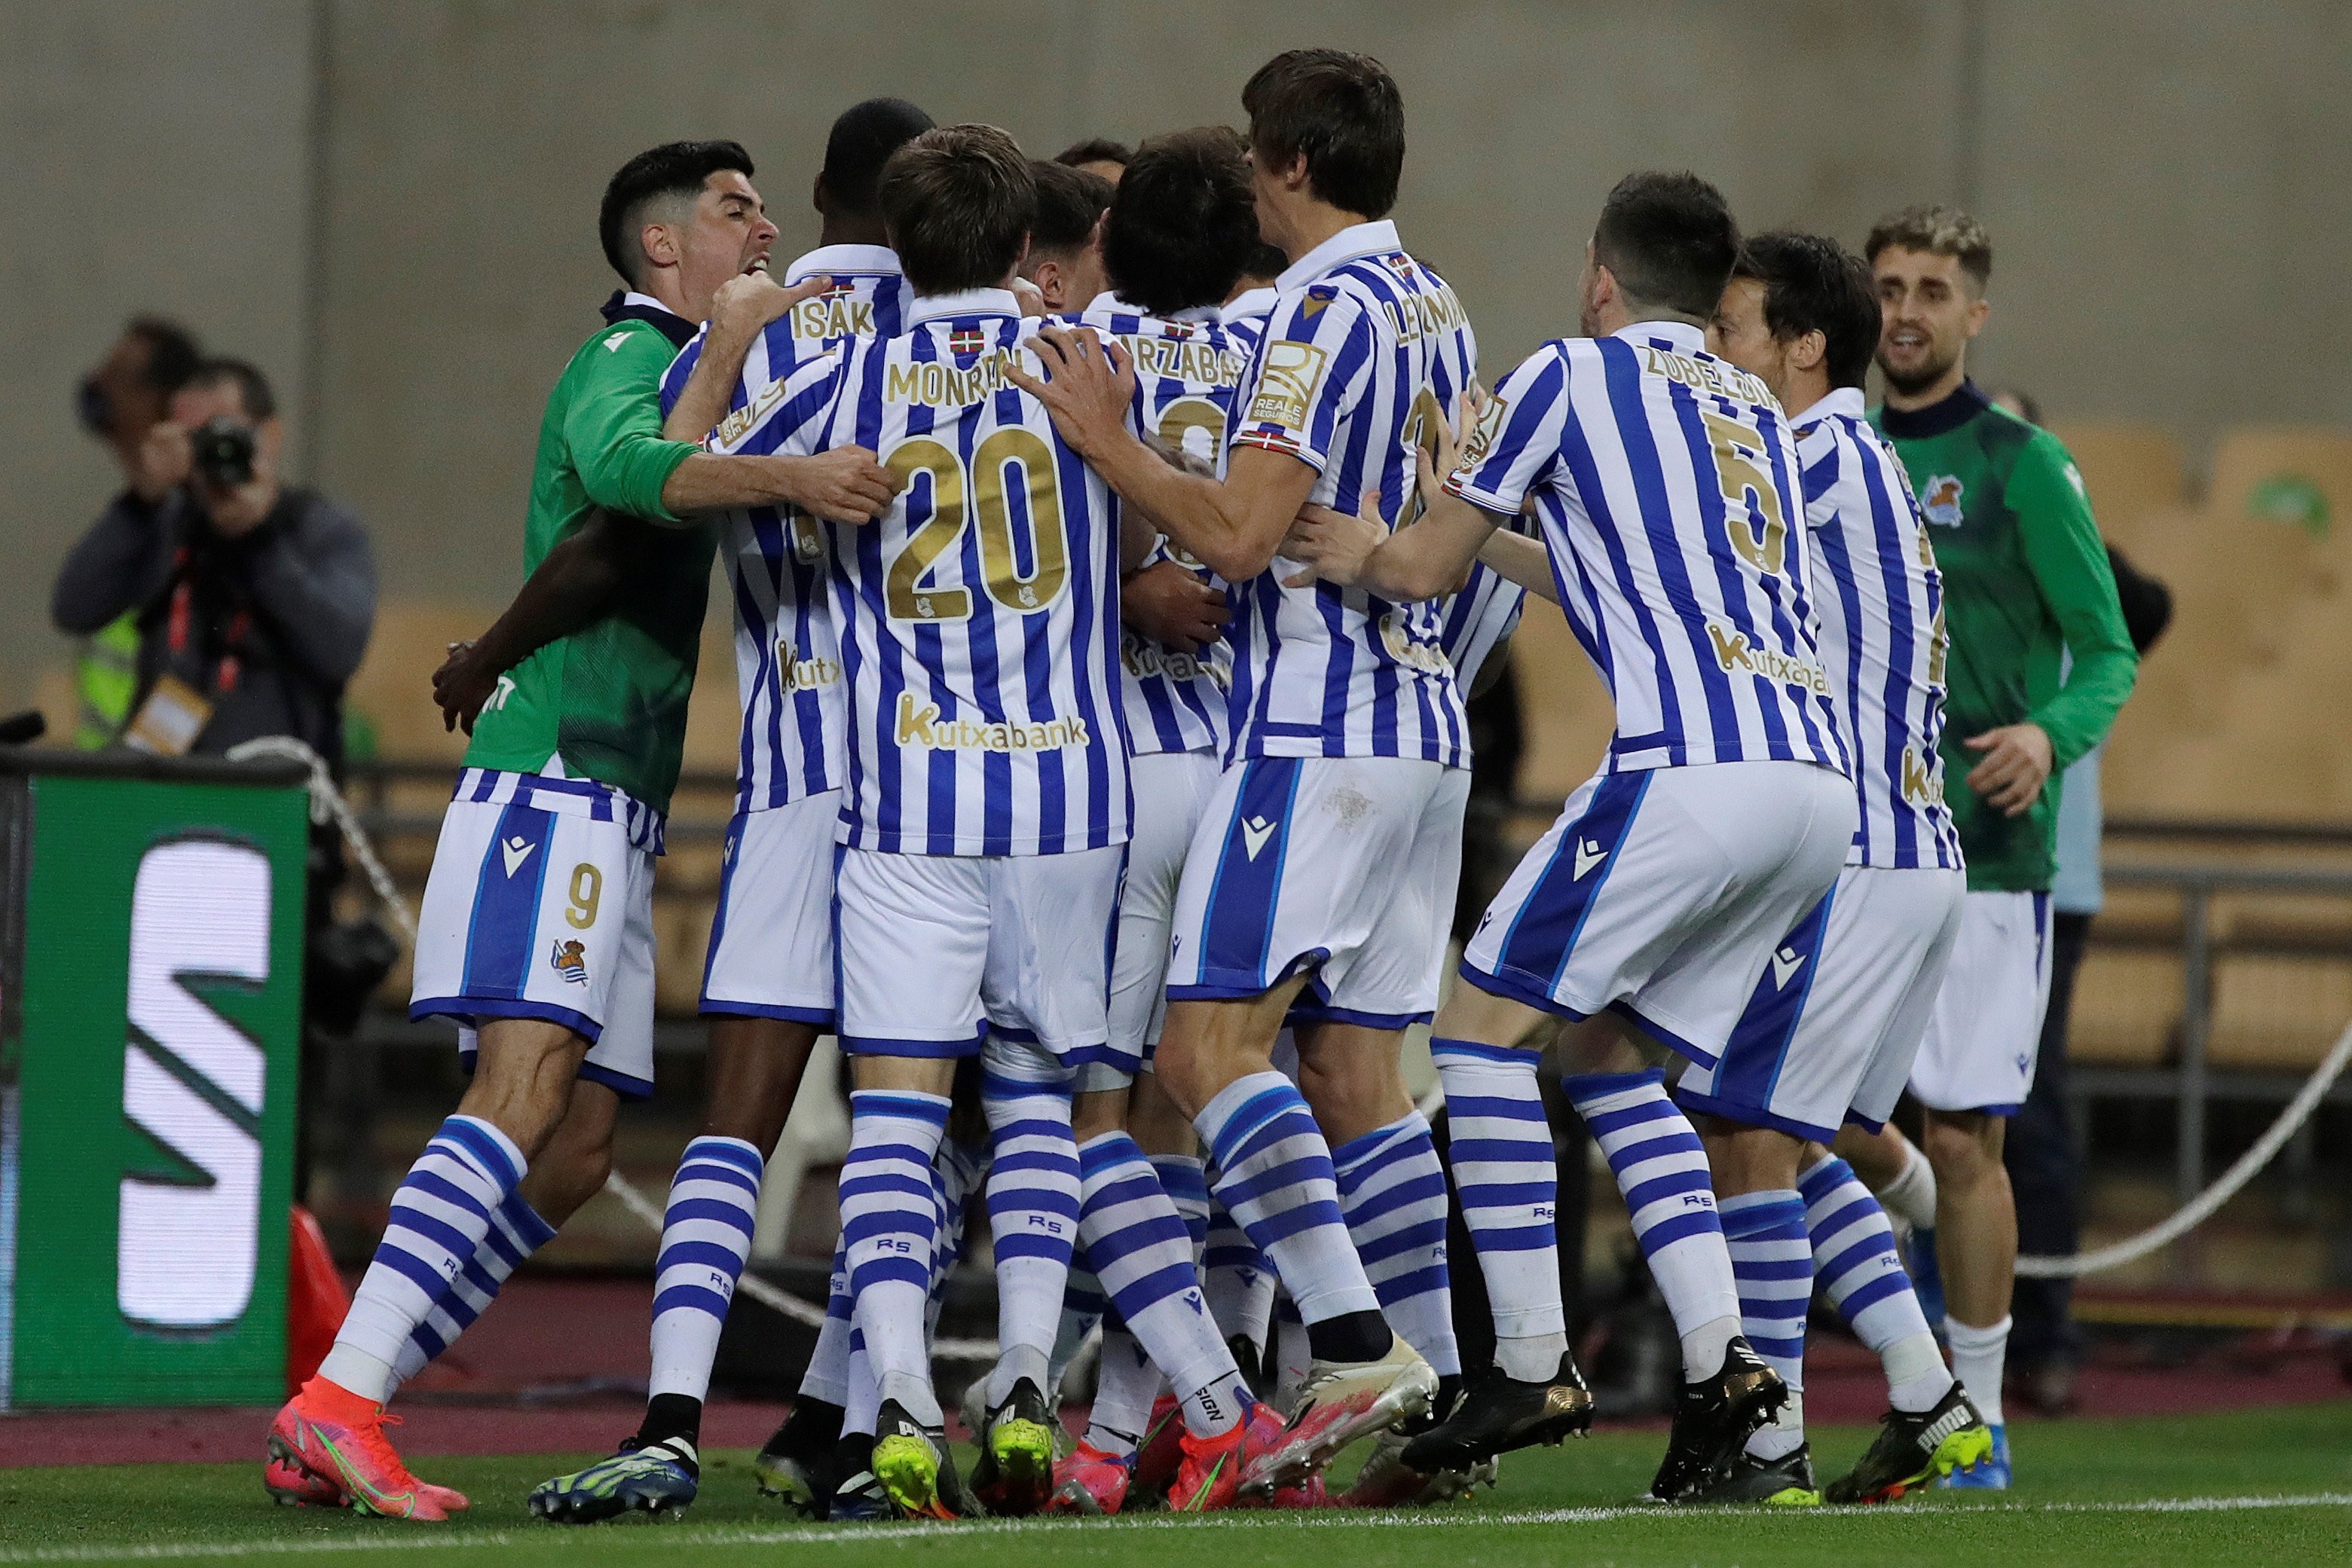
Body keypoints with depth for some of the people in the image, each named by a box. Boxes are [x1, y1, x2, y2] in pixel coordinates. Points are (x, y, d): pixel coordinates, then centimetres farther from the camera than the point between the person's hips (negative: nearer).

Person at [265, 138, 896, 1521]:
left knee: (574, 1153, 5)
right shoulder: (625, 359, -7)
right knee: (526, 1096, -22)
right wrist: (792, 477, -42)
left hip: (619, 812, 10)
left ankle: (337, 1422, 4)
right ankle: (340, 1405, -28)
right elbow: (621, 466, -29)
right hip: (556, 782, -10)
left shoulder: (682, 369, 23)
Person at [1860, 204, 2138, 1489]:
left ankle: (1978, 1417, 3)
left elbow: (2109, 652, -2)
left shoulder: (2019, 465, -1)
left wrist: (2050, 733, -21)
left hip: (1981, 857, -4)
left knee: (1961, 1134, -6)